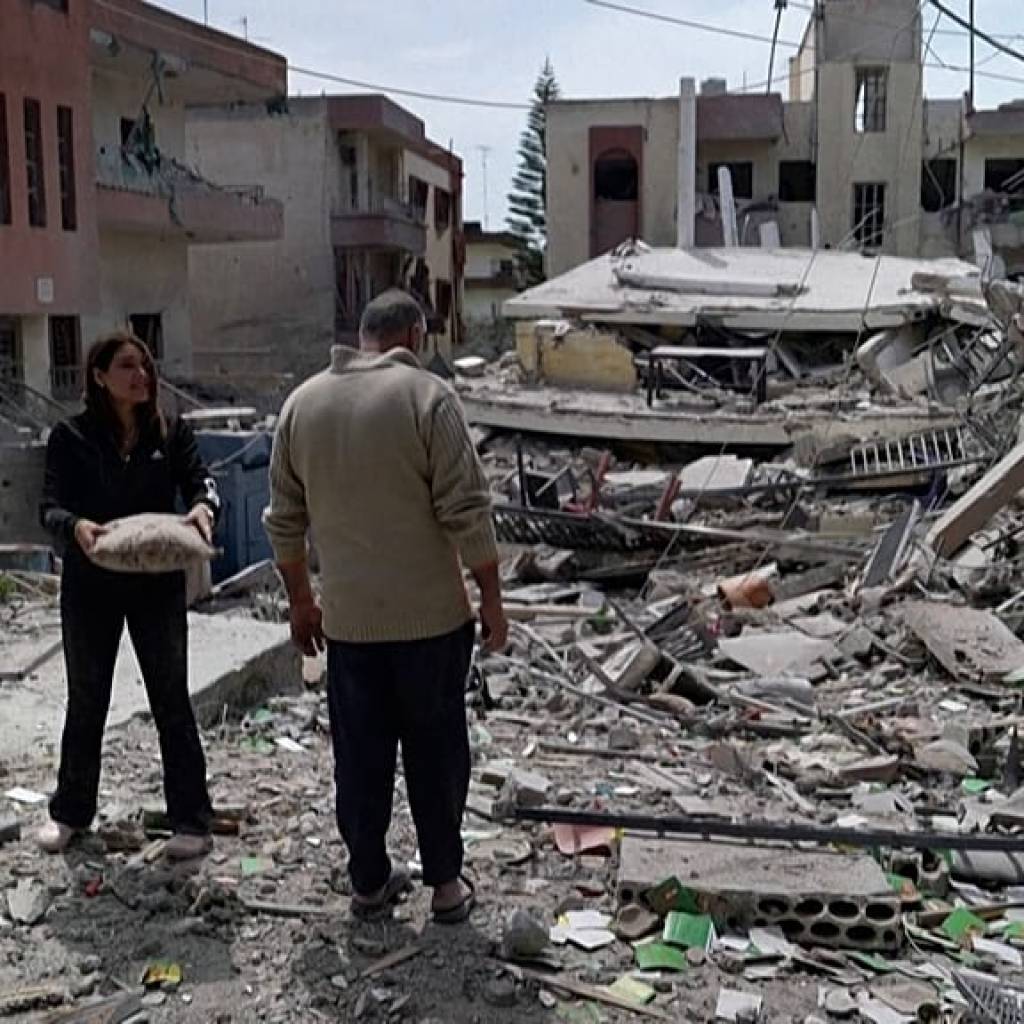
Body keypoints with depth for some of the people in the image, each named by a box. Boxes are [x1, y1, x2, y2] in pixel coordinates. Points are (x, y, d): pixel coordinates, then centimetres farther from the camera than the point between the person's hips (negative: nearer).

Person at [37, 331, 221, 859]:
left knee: (171, 698, 4)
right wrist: (76, 526, -34)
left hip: (157, 585, 0)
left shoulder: (171, 432, 0)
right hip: (90, 588, 0)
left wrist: (203, 506, -34)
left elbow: (200, 479, -9)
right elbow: (51, 506, -10)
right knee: (86, 699, 14)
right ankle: (71, 811, 31)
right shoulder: (70, 436, -4)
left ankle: (191, 819, 14)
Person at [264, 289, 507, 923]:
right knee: (436, 750, 9)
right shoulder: (427, 396, -10)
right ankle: (446, 884, 18)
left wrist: (300, 600, 19)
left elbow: (285, 520, 10)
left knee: (360, 755, 13)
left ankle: (370, 883, 23)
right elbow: (467, 511, -14)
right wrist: (491, 598, -5)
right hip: (431, 614, -4)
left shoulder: (303, 402, 6)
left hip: (347, 617, 4)